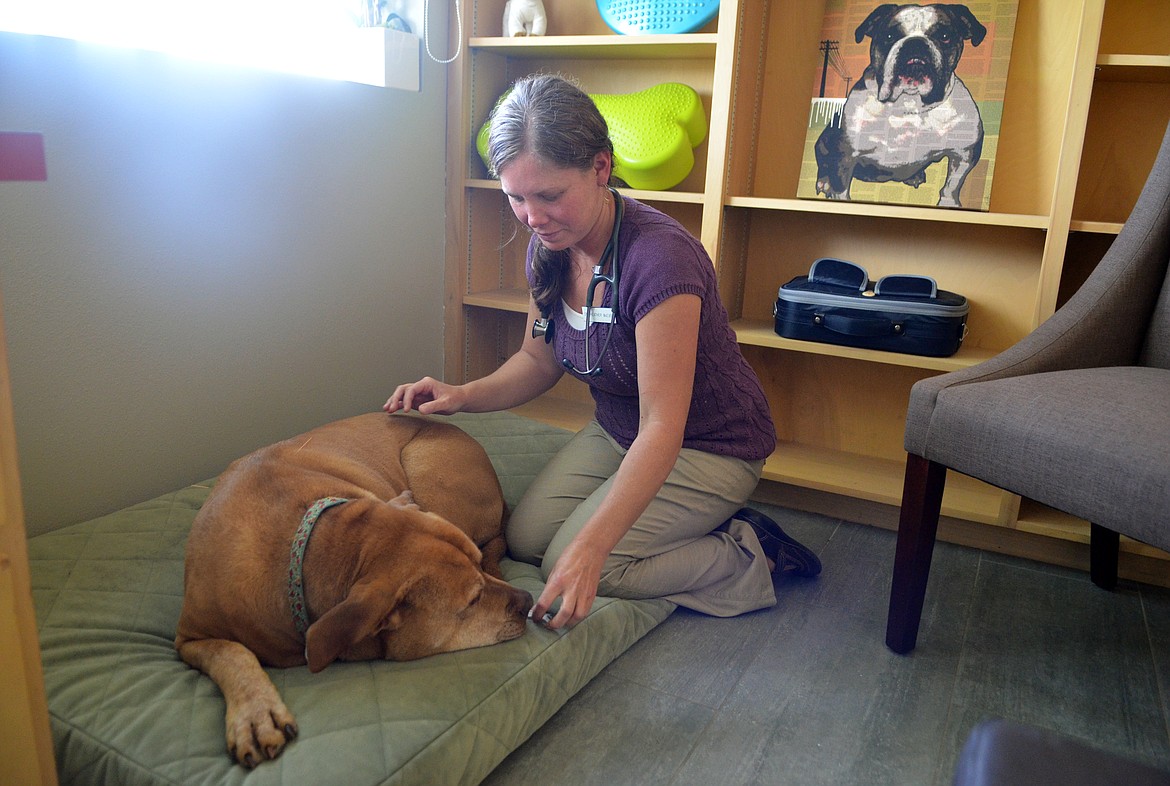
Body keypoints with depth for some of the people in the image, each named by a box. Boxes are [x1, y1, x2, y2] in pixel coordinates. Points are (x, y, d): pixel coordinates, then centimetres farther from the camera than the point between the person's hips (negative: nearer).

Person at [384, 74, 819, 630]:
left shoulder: (659, 258, -32)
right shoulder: (550, 248, -8)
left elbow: (662, 428, -33)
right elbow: (539, 360, 6)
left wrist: (590, 547, -39)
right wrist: (463, 396, -13)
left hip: (709, 448, -8)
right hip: (616, 432, 8)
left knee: (569, 566, -17)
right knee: (525, 539, -5)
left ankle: (747, 556, 1)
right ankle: (695, 536, 9)